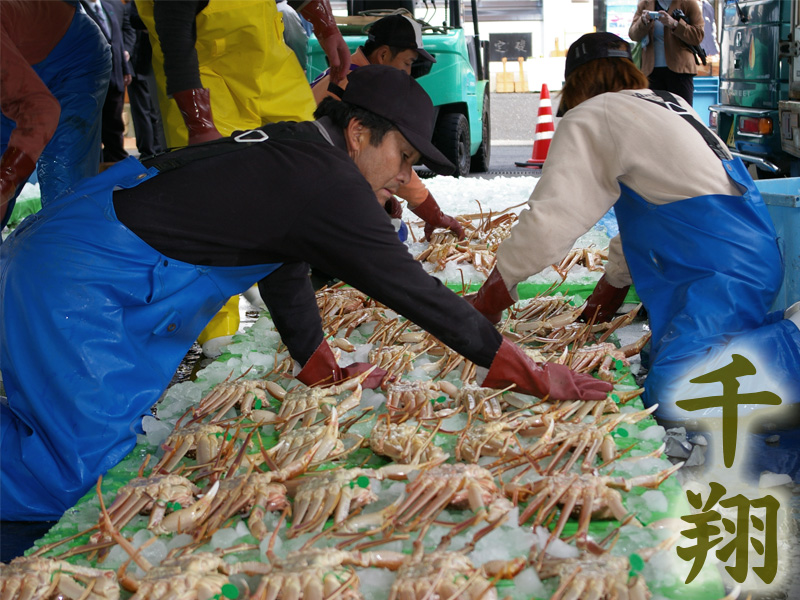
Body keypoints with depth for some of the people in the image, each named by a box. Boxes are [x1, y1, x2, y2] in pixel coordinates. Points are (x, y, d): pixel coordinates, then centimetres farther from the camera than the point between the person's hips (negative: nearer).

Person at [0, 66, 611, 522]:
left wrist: (322, 369, 28)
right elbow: (416, 292, -13)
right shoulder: (326, 181, -15)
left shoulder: (293, 148, 13)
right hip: (77, 279, -10)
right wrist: (531, 374, -6)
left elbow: (285, 266, 22)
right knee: (85, 466, -13)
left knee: (126, 419, 13)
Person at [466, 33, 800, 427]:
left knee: (673, 398, -21)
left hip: (722, 271, -9)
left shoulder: (589, 118, -5)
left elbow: (550, 217, -12)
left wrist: (493, 294, 0)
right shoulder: (671, 104, 22)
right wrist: (612, 284, 35)